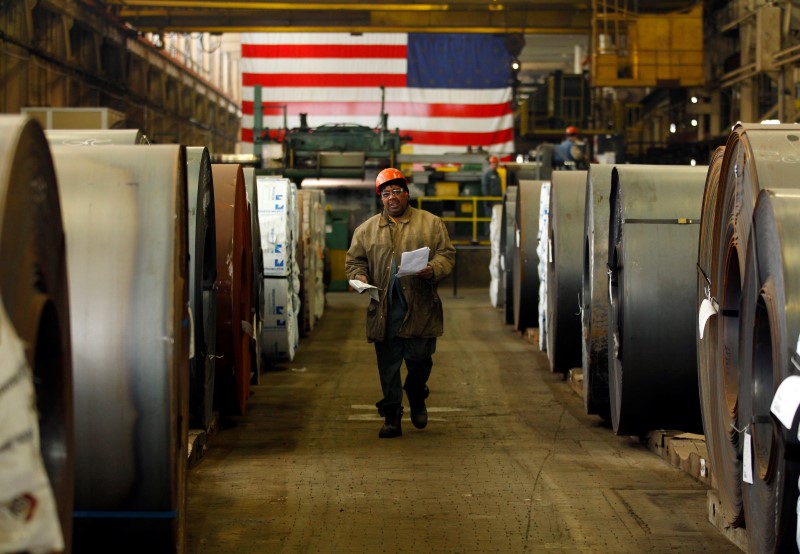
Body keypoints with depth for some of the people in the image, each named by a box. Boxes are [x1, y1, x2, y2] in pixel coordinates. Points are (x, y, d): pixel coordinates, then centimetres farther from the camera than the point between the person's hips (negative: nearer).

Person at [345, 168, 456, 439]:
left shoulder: (430, 223, 7)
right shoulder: (367, 229, 12)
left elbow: (446, 254, 4)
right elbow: (354, 260, 16)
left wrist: (433, 270, -16)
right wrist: (359, 277, -5)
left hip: (420, 308, -1)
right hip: (384, 310, 2)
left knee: (420, 360, 0)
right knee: (388, 366, 3)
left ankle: (417, 398, 30)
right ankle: (391, 418, 11)